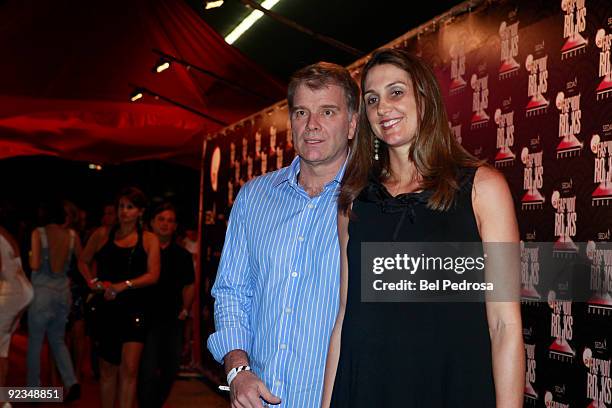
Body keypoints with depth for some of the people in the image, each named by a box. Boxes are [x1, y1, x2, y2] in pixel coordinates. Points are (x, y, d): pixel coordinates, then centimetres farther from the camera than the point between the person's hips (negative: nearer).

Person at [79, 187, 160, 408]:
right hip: (106, 308, 2)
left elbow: (153, 275, -5)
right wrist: (93, 282, 0)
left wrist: (123, 285, -17)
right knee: (108, 369, 11)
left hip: (134, 308, -1)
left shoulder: (149, 239, 3)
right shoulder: (102, 234, 6)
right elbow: (83, 261, 18)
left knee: (129, 369, -10)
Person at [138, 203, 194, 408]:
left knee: (170, 371, 11)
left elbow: (189, 286, 17)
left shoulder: (182, 255, 9)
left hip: (174, 320, 4)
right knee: (148, 372, -10)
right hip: (148, 319, -4)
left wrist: (185, 310, 6)